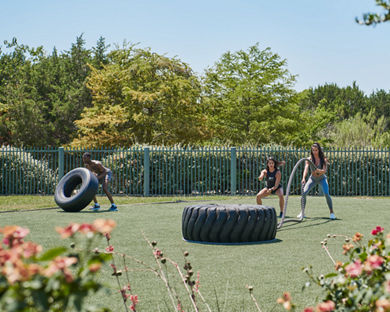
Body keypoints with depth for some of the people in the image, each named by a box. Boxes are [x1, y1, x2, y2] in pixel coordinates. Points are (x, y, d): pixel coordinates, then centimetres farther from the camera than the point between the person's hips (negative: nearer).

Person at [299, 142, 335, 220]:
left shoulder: (323, 159, -18)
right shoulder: (309, 159, -15)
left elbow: (324, 170, -29)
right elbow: (306, 168, -29)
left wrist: (319, 171, -52)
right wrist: (303, 178, -46)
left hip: (322, 178, -2)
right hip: (312, 178, 2)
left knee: (326, 194, -23)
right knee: (303, 193, -13)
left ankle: (332, 213, -9)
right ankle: (302, 212, 2)